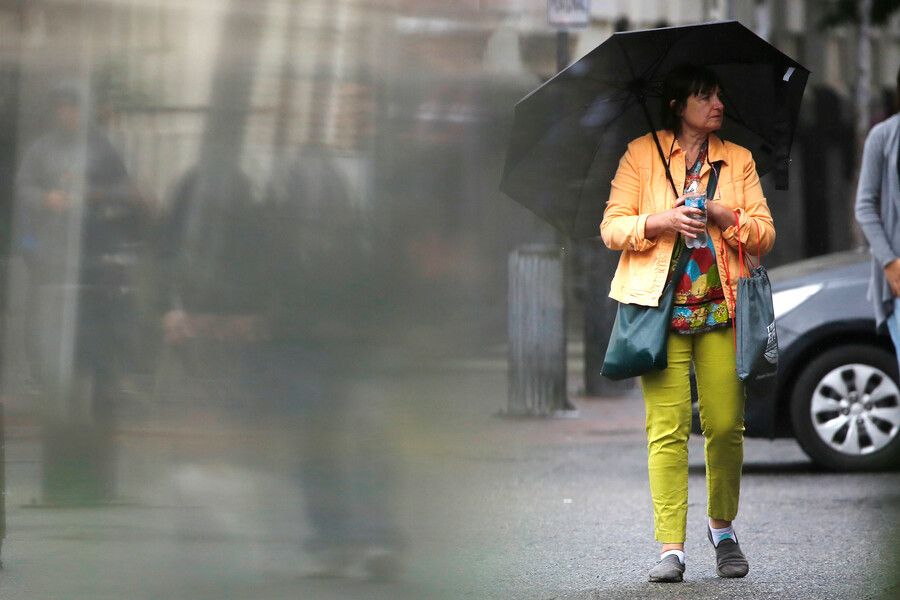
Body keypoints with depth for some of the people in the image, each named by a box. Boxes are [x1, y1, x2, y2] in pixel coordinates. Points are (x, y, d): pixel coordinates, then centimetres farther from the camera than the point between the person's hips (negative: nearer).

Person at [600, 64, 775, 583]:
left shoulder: (739, 160, 13)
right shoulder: (642, 155, 7)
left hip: (723, 307, 2)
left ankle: (723, 529, 19)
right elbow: (612, 228, 3)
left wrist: (722, 216, -9)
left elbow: (765, 235, 8)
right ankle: (671, 547, -9)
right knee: (667, 428, -9)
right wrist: (661, 221, -14)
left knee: (726, 426, -3)